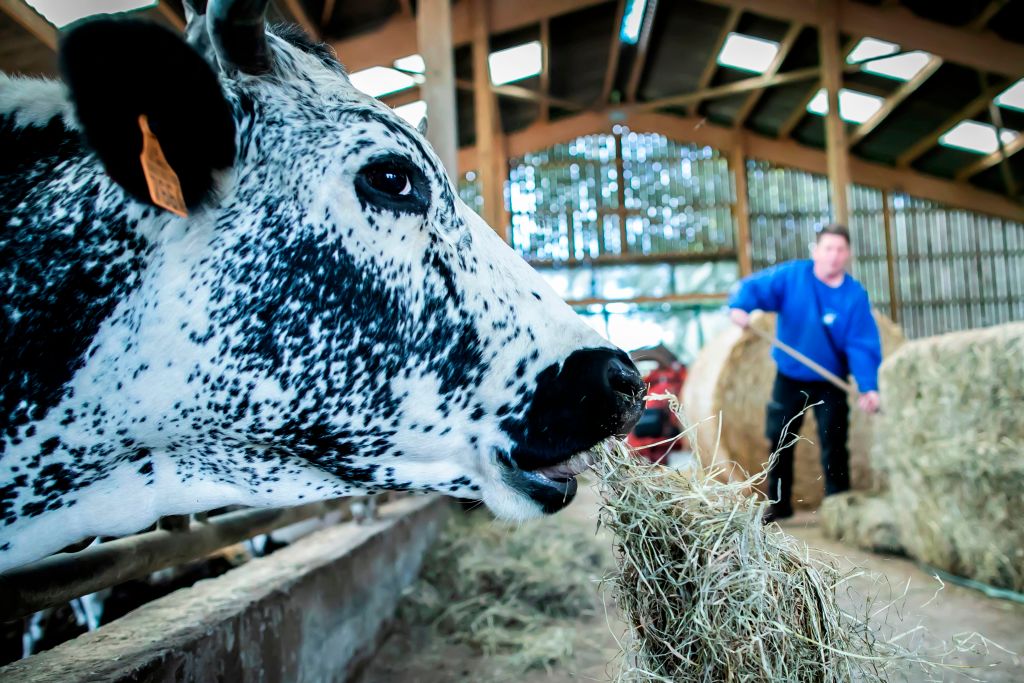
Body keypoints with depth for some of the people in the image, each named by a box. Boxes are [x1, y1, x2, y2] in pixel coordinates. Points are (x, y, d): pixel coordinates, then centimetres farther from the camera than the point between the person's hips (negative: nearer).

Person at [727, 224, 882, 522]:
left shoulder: (855, 296, -14)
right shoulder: (790, 276, -11)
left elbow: (863, 346, -20)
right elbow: (753, 287, -16)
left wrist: (868, 387, -33)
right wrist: (740, 306, -39)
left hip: (830, 384, -2)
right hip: (789, 378, 2)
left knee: (833, 445, -2)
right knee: (779, 440, 10)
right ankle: (779, 503, 25)